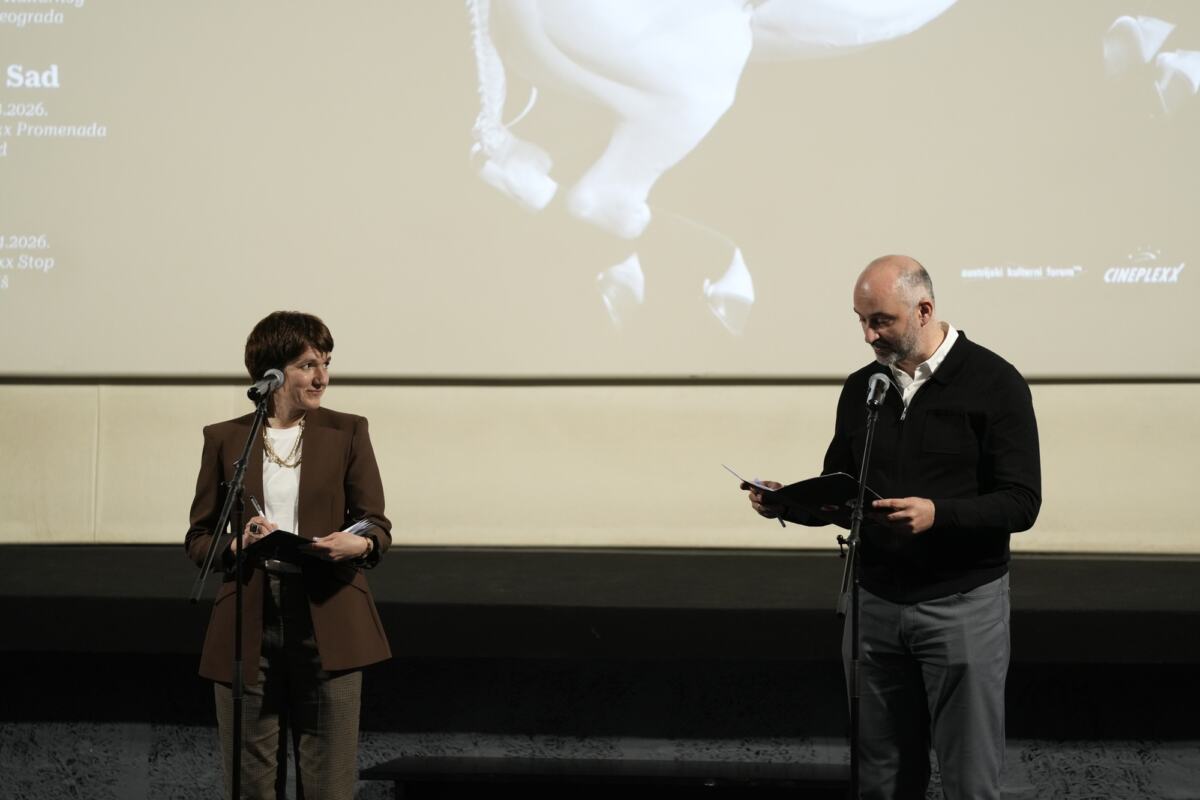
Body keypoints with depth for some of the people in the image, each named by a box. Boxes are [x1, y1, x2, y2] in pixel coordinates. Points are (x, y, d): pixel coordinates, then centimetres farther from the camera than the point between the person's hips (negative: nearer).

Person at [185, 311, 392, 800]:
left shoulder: (347, 432, 7)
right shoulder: (225, 439, 7)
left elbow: (377, 525, 6)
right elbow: (198, 538, 9)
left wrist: (359, 544, -17)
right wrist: (237, 544, -13)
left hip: (326, 621, 0)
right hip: (249, 623, 0)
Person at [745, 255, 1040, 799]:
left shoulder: (993, 383, -8)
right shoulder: (861, 388, 9)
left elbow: (1021, 503, -12)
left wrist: (938, 514, -28)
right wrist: (789, 503, -5)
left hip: (962, 605, -5)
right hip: (875, 603, 5)